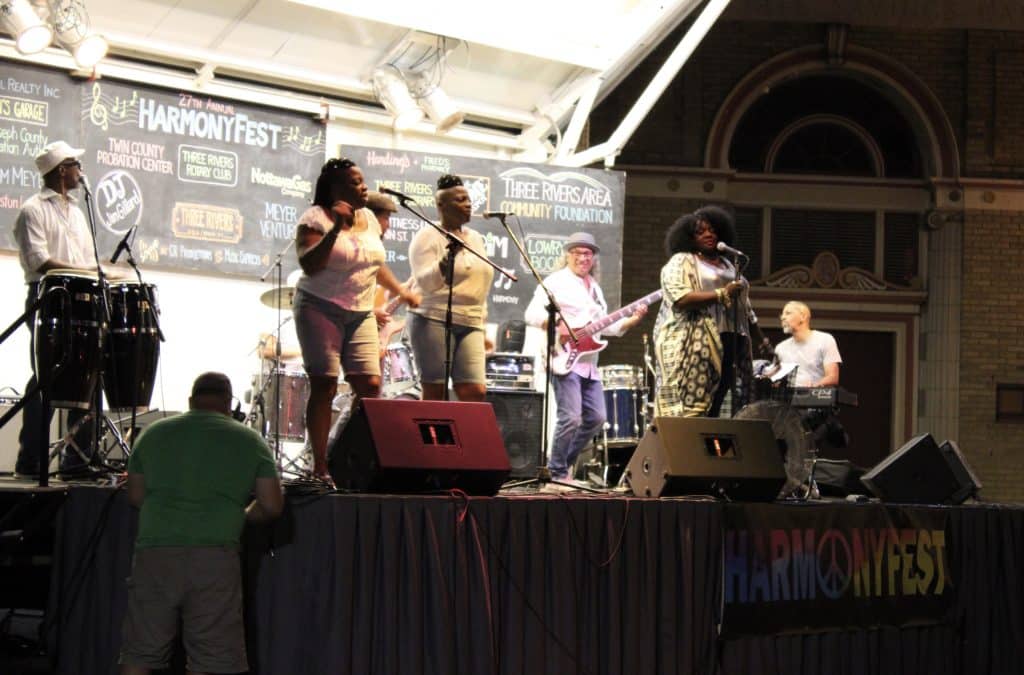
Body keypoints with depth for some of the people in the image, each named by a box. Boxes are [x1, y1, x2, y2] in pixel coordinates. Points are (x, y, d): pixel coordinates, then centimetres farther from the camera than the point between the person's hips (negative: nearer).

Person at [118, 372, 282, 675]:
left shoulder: (154, 433, 12)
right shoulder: (250, 441, 7)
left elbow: (135, 496, 17)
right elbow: (272, 506, 4)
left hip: (155, 551, 2)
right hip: (215, 556, -2)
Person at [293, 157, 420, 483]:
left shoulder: (368, 218, 13)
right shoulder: (315, 218, -7)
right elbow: (310, 266, -19)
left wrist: (400, 291, 16)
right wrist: (336, 228, -24)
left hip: (360, 313, 6)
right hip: (321, 309, -6)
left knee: (371, 386, -5)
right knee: (324, 387, -8)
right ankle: (320, 468, -4)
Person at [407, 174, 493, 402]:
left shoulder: (476, 238, 19)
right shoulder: (428, 236, 0)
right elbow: (424, 283, -9)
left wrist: (482, 319, 19)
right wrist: (444, 264, -26)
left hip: (470, 324, 6)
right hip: (434, 321, -5)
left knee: (476, 391, -8)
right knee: (435, 391, -7)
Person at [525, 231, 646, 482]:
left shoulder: (594, 288, 22)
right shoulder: (556, 281, -2)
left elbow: (606, 326, 23)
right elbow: (532, 314, -11)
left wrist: (633, 320, 9)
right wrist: (558, 326, -25)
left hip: (588, 364, 8)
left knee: (596, 418, 6)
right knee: (571, 418, -15)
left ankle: (564, 463, 18)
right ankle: (557, 473, -3)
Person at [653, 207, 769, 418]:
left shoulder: (727, 265, 24)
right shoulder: (681, 262, 1)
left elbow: (744, 305, 29)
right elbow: (680, 298, -15)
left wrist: (760, 337, 26)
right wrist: (722, 294, -15)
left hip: (729, 342, 7)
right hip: (693, 344, -7)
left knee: (715, 404, 0)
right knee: (691, 406, -12)